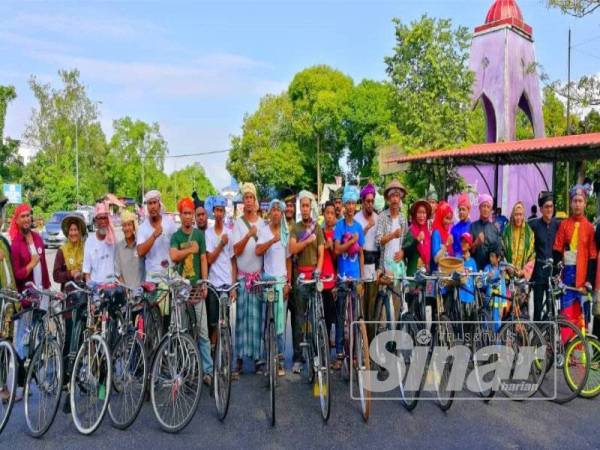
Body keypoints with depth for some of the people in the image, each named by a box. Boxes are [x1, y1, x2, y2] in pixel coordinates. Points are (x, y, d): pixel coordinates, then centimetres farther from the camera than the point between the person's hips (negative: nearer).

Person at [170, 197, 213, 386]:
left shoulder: (199, 234, 7)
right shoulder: (175, 236, 6)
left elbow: (203, 260, 4)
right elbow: (173, 256, -12)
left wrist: (205, 284, -2)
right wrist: (191, 249, -5)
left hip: (197, 286, 0)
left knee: (202, 331, -2)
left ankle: (207, 370, 3)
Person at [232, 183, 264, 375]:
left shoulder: (262, 223, 10)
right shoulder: (238, 223, 4)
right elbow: (237, 250, -7)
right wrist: (248, 235, -21)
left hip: (260, 275, 2)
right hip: (243, 275, -1)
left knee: (258, 317, 2)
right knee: (242, 317, 1)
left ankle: (258, 356, 10)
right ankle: (240, 358, 9)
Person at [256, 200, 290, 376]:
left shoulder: (286, 232, 11)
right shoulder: (264, 230, 0)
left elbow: (288, 259, 11)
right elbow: (258, 250, -17)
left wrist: (288, 282, 4)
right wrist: (272, 240, -33)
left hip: (282, 280, 3)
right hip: (268, 279, -3)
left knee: (280, 321, 5)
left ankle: (279, 361, 12)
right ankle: (269, 359, 9)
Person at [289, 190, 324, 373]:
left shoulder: (317, 228, 11)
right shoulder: (295, 228, 9)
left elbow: (321, 254, 4)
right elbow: (292, 249, -5)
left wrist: (317, 271, -10)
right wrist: (307, 240, -13)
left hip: (314, 274, 1)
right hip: (300, 274, -1)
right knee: (299, 317, -2)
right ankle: (297, 357, 2)